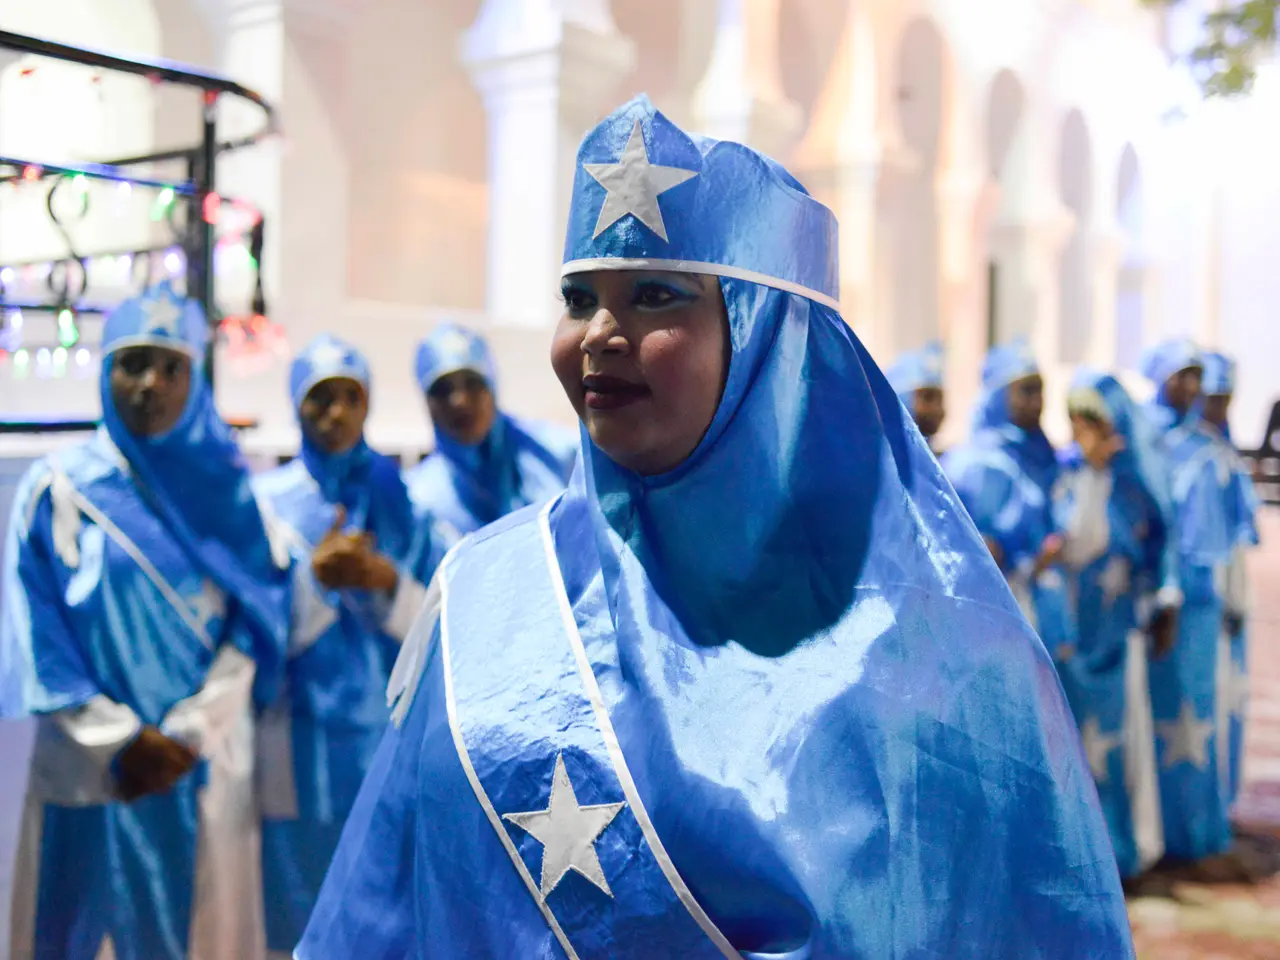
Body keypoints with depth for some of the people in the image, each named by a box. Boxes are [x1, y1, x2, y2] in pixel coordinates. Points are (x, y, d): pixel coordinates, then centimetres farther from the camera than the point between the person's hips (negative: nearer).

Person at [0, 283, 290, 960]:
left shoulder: (227, 489, 5)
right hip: (88, 767, -1)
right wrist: (120, 740, -10)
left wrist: (188, 734, -10)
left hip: (205, 765, 1)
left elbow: (256, 624, -1)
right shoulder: (57, 487, 2)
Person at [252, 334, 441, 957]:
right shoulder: (265, 502, 4)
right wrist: (314, 578, -16)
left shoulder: (401, 497, 6)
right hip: (300, 748, -1)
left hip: (390, 739, 1)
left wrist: (387, 582, -16)